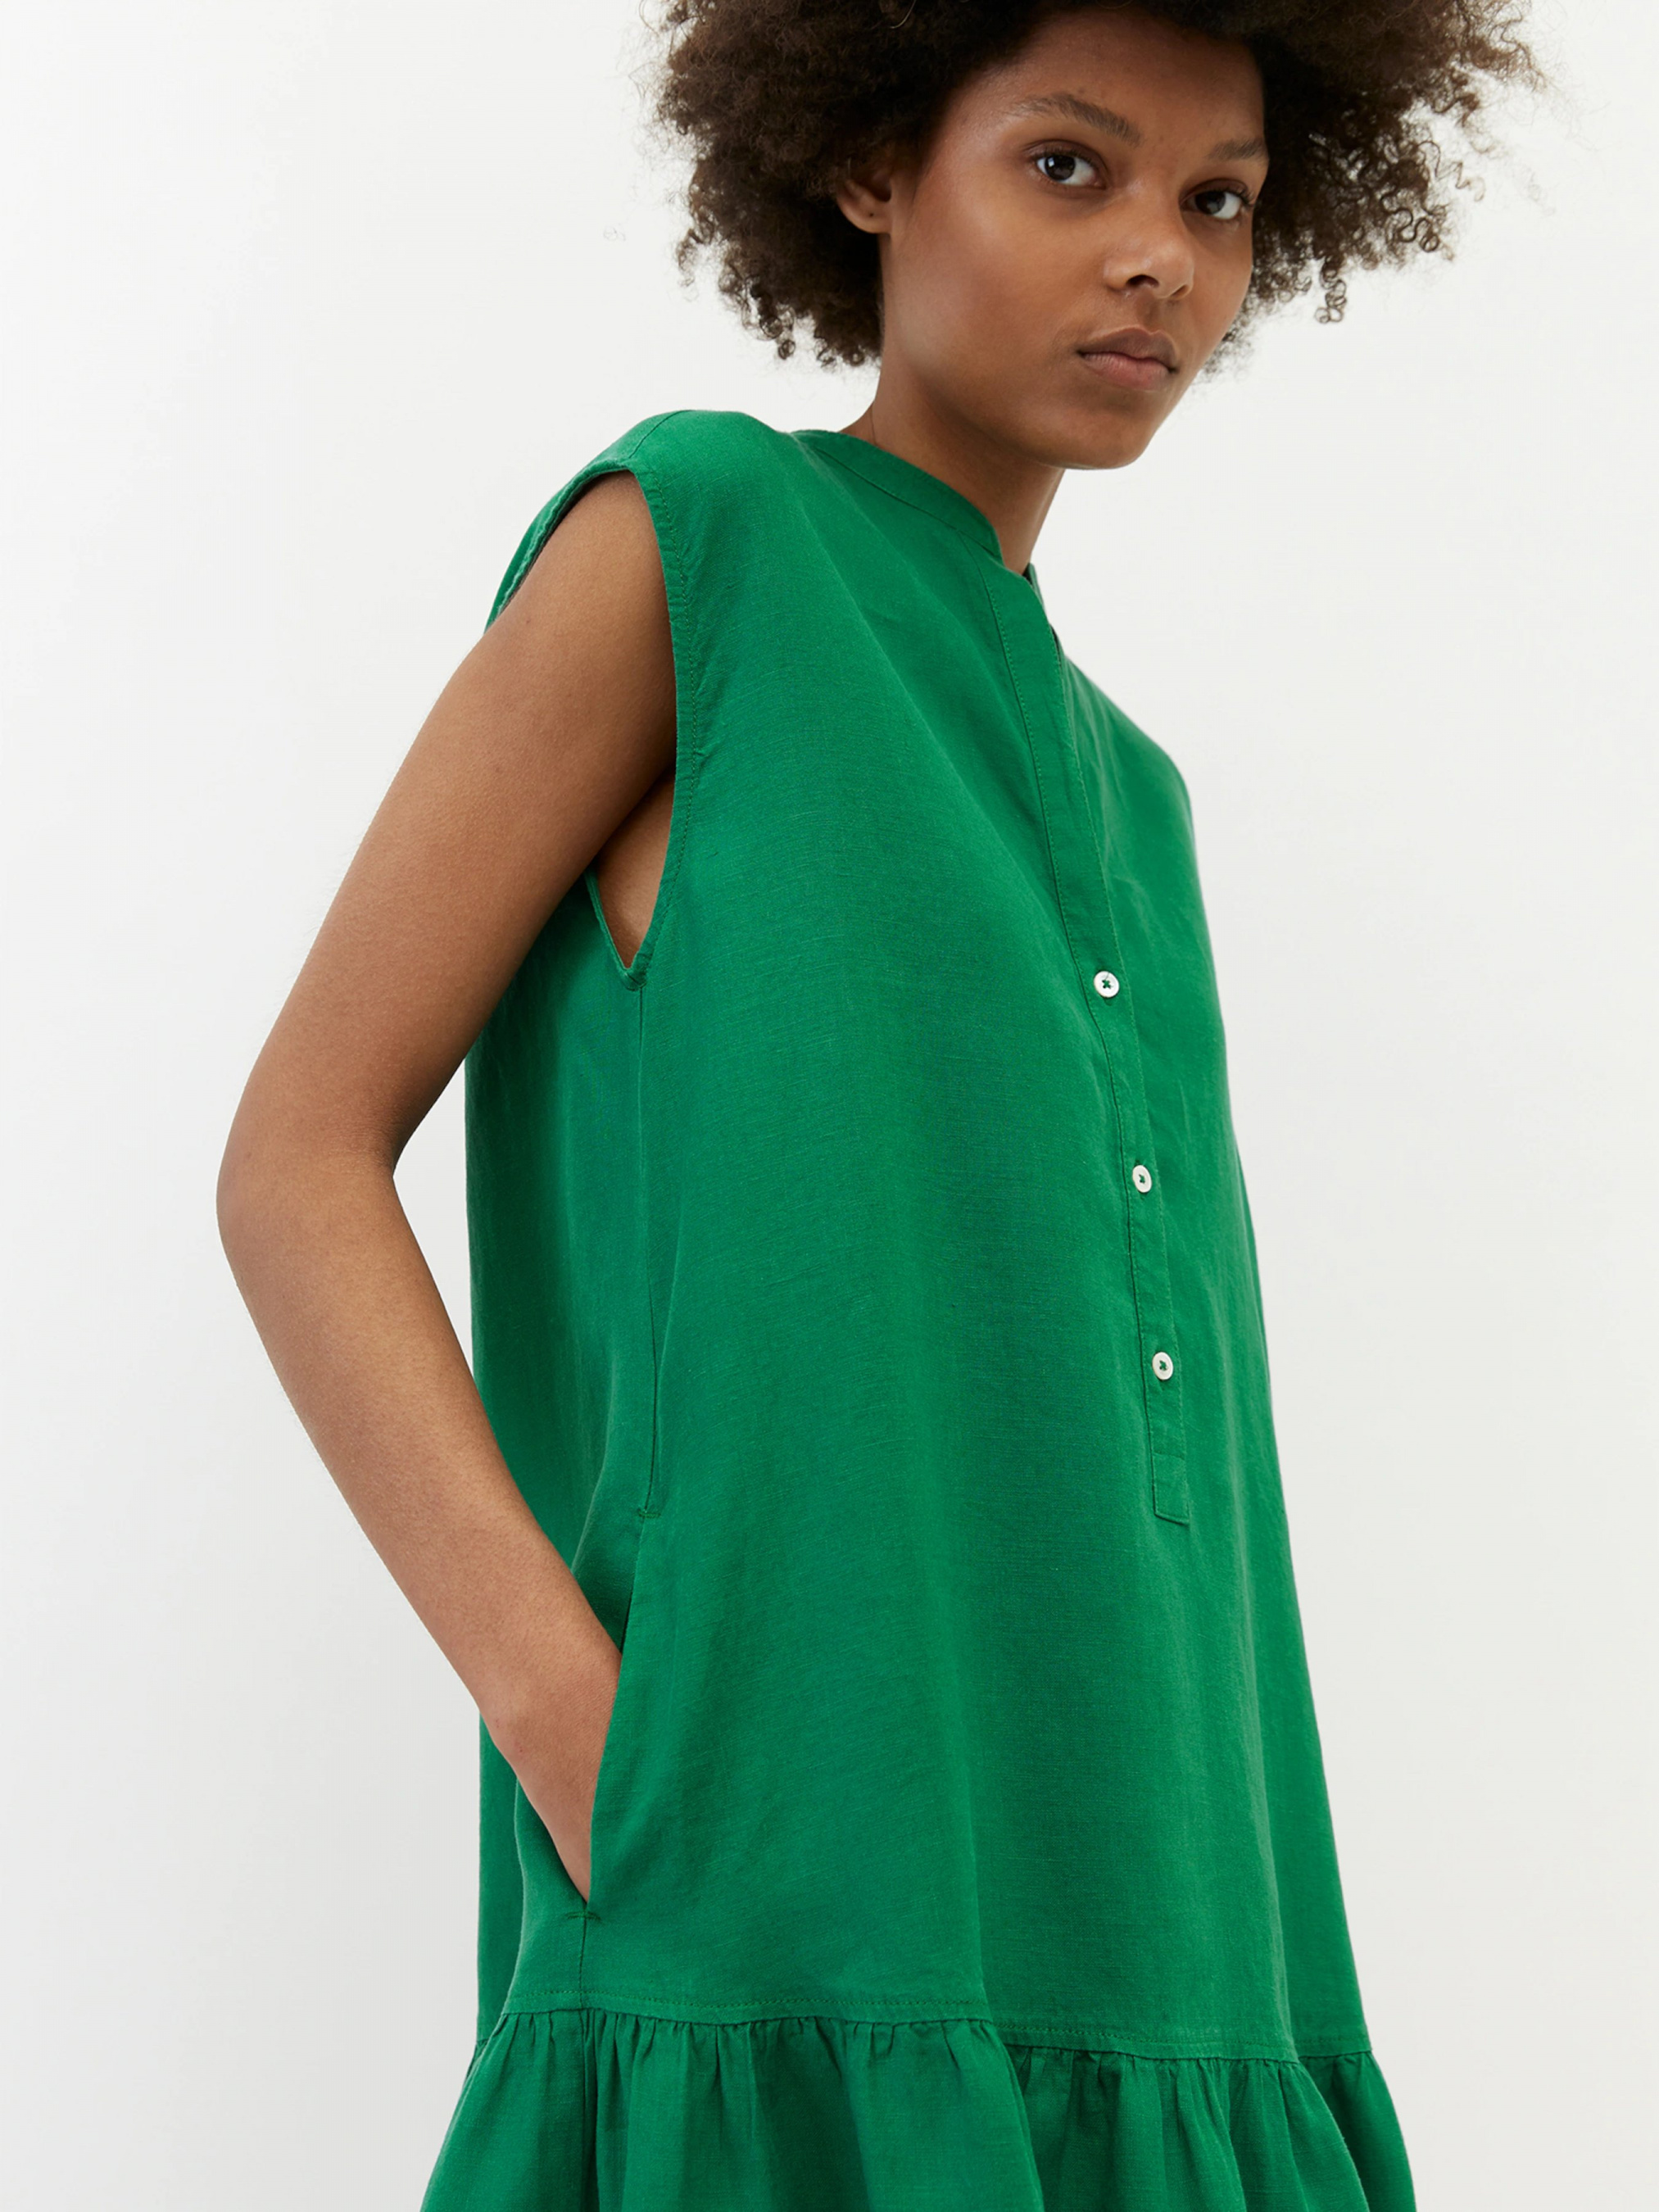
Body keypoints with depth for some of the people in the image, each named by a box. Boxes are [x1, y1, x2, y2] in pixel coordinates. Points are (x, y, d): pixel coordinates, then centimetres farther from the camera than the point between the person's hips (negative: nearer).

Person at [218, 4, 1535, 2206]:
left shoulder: (1119, 792, 21)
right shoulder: (695, 536, 2)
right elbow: (297, 1159, -3)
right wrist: (573, 1711, -15)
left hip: (1142, 1986, 6)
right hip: (790, 1926, -6)